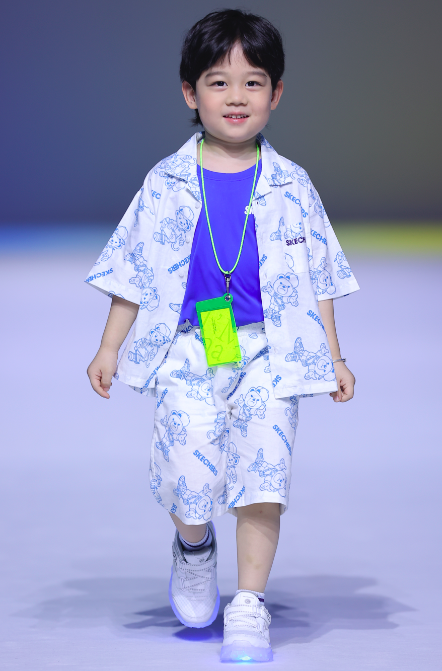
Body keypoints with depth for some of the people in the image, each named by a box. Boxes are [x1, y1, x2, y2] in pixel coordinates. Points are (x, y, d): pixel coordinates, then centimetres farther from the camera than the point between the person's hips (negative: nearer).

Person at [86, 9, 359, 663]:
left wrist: (334, 357, 7)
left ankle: (249, 608, 3)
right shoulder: (166, 184, 4)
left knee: (263, 470, -9)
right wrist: (109, 348, 7)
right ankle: (193, 546, 22)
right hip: (187, 350, 0)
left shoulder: (291, 186, 6)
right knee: (190, 476, -13)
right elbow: (133, 270, 10)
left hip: (269, 351, 1)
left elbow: (317, 276, 11)